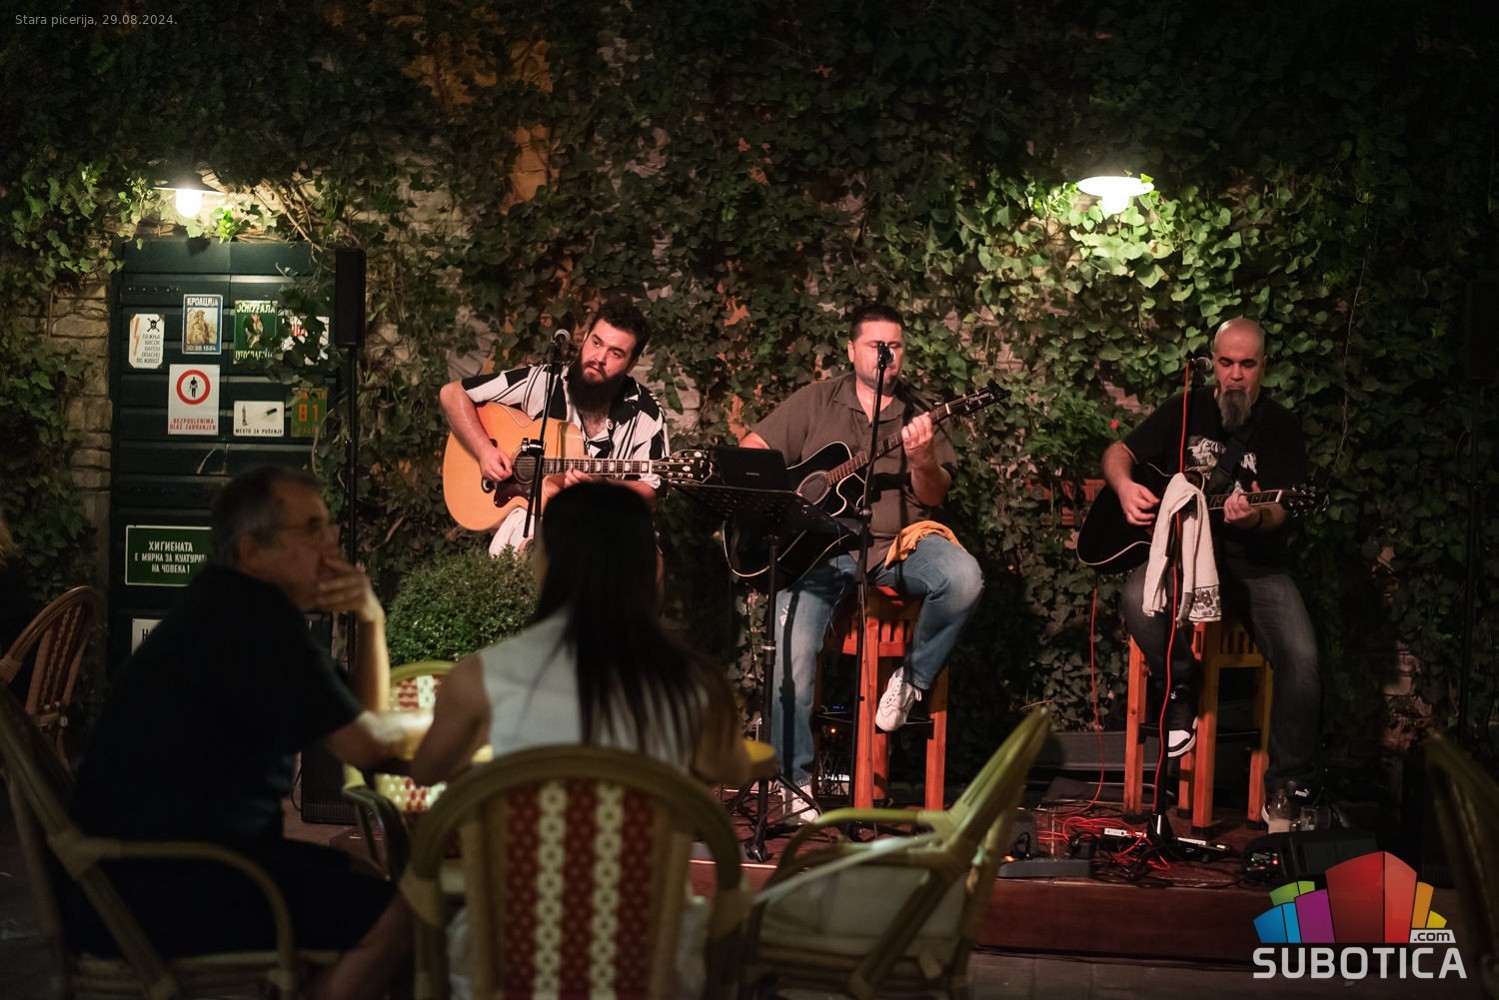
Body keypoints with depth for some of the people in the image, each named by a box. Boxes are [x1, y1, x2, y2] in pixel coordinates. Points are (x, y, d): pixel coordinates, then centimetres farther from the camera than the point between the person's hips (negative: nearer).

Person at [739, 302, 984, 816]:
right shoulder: (816, 401, 13)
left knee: (964, 578, -30)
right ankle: (794, 782, -3)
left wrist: (922, 460, -17)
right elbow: (751, 450, 11)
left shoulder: (918, 413, 12)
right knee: (792, 658, -20)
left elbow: (934, 497, 4)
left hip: (898, 541, 1)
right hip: (819, 544, -1)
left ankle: (915, 677, -5)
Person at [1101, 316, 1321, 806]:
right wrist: (1124, 486, -11)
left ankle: (1290, 785, -11)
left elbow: (1278, 512, -7)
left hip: (1255, 564, -1)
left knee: (1301, 655, -25)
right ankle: (1181, 692, -6)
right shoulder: (1186, 410, 9)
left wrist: (1255, 517, -32)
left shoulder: (1279, 426, 2)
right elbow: (1119, 452, 13)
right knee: (1139, 597, -33)